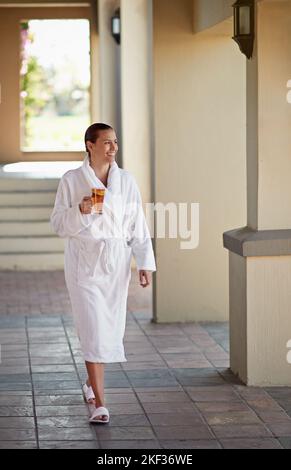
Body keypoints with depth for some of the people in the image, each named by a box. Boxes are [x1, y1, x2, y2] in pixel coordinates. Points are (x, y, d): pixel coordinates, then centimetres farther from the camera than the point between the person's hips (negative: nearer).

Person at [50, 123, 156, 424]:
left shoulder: (126, 180, 4)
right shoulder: (71, 180, -4)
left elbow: (137, 225, 4)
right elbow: (59, 225, -3)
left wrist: (145, 263, -2)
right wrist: (80, 211, -22)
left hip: (116, 263, 3)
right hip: (84, 262, -3)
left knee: (111, 329, 11)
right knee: (93, 329, -9)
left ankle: (92, 382, 38)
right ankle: (99, 404, -7)